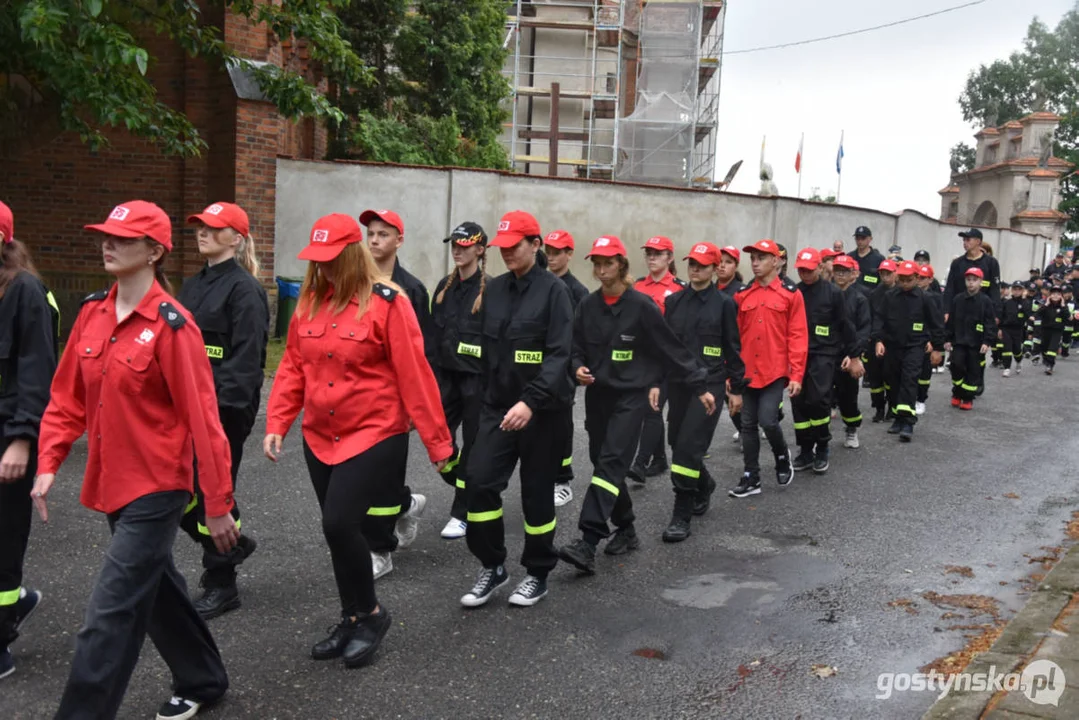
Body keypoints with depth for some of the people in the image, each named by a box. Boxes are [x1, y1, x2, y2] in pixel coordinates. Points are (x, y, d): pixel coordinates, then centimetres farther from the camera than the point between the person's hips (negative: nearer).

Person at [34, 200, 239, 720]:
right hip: (111, 485, 8)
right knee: (156, 587, 22)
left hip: (157, 489, -8)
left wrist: (218, 504, -15)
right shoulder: (92, 312, 4)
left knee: (110, 615, -6)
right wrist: (48, 464, 1)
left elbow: (202, 418, -17)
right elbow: (68, 397, 10)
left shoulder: (172, 325, -17)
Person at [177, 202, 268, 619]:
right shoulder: (193, 286, 15)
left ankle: (221, 585, 15)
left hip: (224, 409, -8)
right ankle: (229, 544, 33)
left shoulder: (244, 289, -11)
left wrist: (225, 405, -23)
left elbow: (246, 357, -18)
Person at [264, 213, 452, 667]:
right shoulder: (309, 302, 6)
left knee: (339, 523, -14)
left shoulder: (386, 303, -12)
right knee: (338, 529, 12)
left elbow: (415, 376, -13)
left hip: (374, 436, -6)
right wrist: (277, 424, 0)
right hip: (319, 438, 6)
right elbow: (292, 367, 10)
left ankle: (369, 613, 10)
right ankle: (353, 621, 29)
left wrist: (438, 442, -11)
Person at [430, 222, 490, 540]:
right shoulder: (444, 286, 9)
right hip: (447, 374, 6)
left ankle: (462, 513, 14)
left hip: (477, 377, -6)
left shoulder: (490, 288, -9)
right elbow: (434, 332, 12)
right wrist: (432, 374, 8)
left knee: (472, 443, 4)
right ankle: (470, 491, 30)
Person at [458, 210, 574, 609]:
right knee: (480, 482, -4)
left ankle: (537, 574, 24)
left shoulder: (553, 290, -10)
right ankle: (492, 566, 14)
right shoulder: (493, 289, 7)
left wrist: (531, 401, -27)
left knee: (537, 491, 6)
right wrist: (487, 395, 9)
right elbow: (488, 348, 13)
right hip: (498, 405, 5)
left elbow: (559, 354, -18)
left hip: (543, 408, -4)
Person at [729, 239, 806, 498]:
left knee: (768, 421, -10)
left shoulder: (791, 293, -2)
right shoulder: (742, 295, 7)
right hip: (747, 371, 4)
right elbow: (734, 335, 8)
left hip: (775, 371, -4)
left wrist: (797, 375, -10)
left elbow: (798, 337, -5)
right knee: (748, 424, 7)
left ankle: (782, 456, 20)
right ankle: (751, 478, 17)